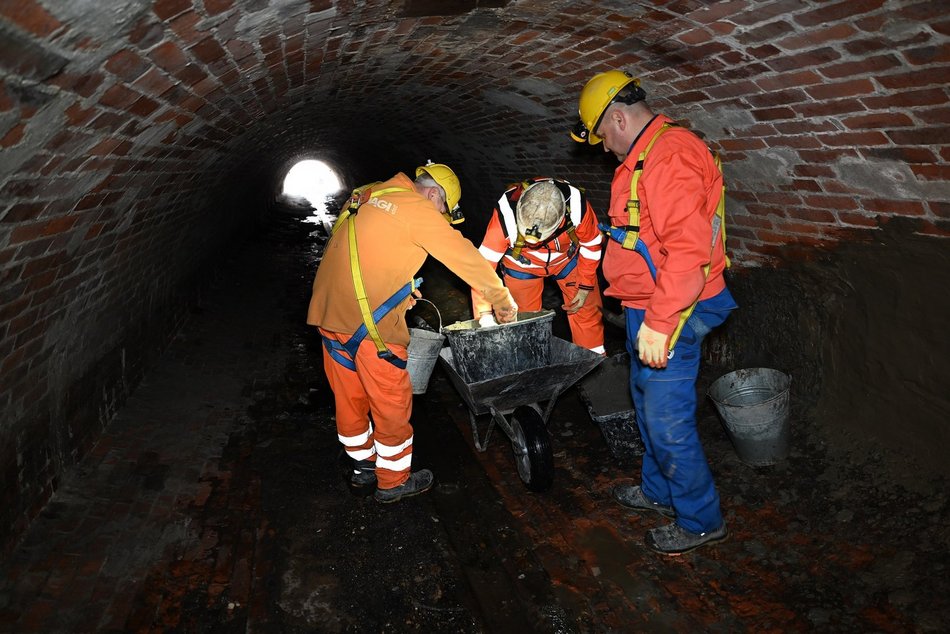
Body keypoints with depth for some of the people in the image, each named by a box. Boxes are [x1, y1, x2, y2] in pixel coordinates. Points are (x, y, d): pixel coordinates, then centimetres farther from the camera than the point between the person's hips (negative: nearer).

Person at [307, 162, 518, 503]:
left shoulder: (366, 195, 15)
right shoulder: (417, 209, -8)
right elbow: (466, 257, -6)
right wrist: (503, 300, 5)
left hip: (328, 311, 8)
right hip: (371, 322, -8)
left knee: (349, 396, 19)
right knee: (392, 402, 8)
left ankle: (363, 465, 36)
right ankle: (393, 481, 22)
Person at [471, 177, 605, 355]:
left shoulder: (577, 205, -35)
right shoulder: (505, 216, -40)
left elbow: (591, 244, -14)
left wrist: (585, 286, -5)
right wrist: (485, 315, -40)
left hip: (568, 257, 1)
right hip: (521, 264, -1)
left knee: (586, 309, 5)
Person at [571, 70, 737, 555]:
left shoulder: (670, 155, -20)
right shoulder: (645, 156, 15)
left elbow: (687, 249, -29)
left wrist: (659, 323, -28)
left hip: (669, 314, -11)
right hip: (649, 310, 11)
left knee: (668, 419, -1)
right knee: (648, 402, 22)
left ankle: (701, 520, 18)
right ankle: (659, 491, 41)